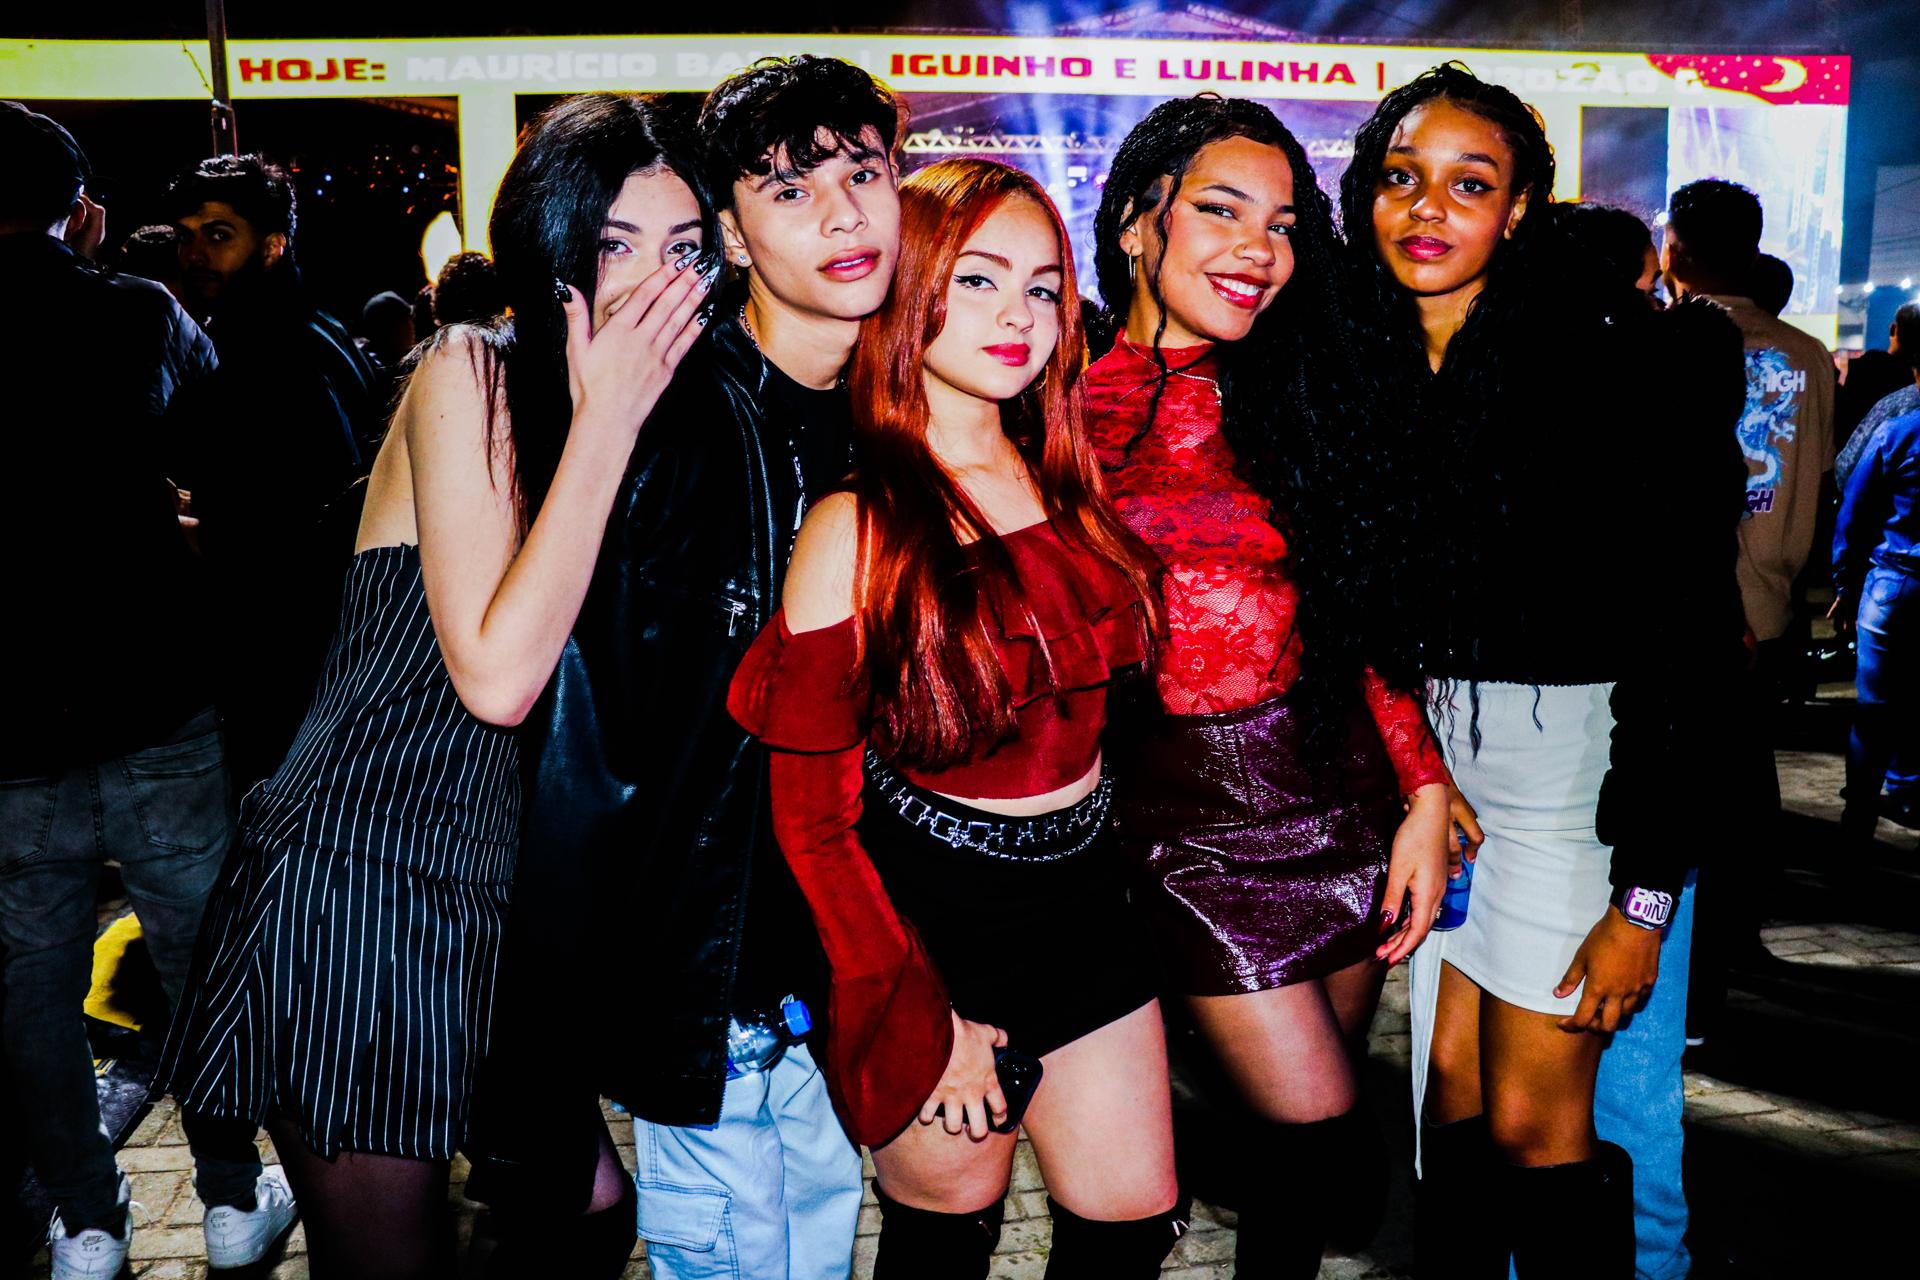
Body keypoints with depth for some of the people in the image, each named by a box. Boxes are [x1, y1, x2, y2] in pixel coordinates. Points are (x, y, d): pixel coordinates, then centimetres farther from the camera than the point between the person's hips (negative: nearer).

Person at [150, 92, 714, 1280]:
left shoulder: (654, 404, 6)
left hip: (500, 890, 7)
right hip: (359, 877, -6)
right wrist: (604, 419, -21)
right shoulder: (469, 371, -12)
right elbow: (497, 675, -24)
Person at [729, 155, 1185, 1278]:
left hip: (1083, 892, 5)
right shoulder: (859, 530, -16)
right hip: (932, 911, -5)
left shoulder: (1066, 482, 0)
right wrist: (922, 1019, -12)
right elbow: (806, 814, -14)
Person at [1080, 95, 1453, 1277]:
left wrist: (1425, 792, -1)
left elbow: (1367, 615, 5)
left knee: (1303, 1121, 14)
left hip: (1344, 782, 3)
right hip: (1189, 808, -3)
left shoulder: (1300, 393, 6)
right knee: (1327, 1146, 0)